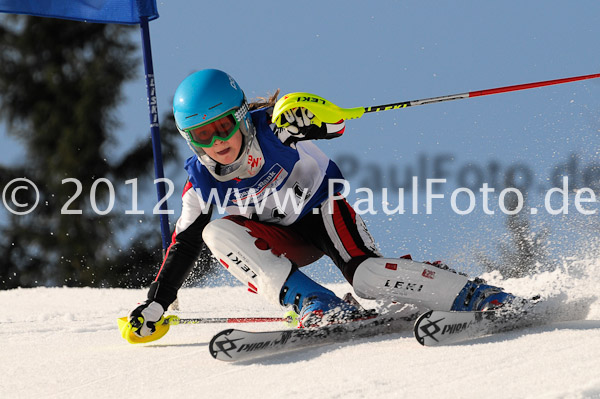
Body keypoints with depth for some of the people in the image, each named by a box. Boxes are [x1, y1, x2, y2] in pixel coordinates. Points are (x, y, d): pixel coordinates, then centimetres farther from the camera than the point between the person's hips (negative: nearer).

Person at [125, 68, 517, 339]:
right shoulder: (203, 181, -13)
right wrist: (155, 304, -6)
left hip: (320, 206, -4)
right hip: (283, 240, 4)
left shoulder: (269, 127, -24)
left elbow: (335, 124, -35)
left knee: (367, 273, -31)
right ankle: (315, 304, -33)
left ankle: (472, 295, -22)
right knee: (217, 231, -24)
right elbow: (184, 244, -3)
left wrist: (310, 116, -59)